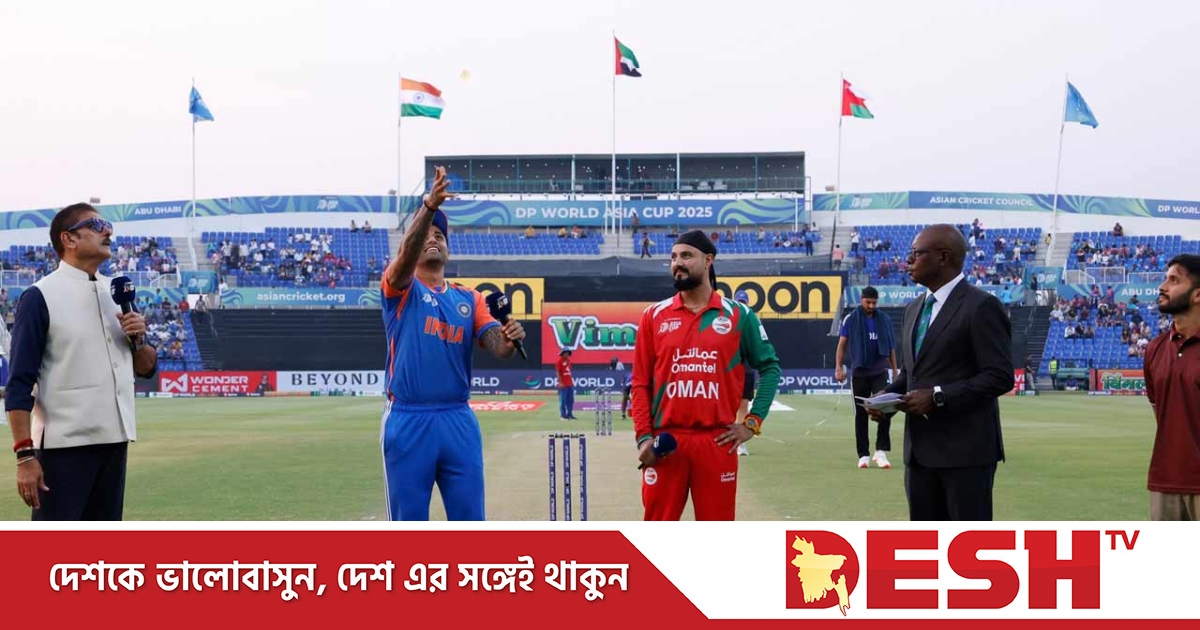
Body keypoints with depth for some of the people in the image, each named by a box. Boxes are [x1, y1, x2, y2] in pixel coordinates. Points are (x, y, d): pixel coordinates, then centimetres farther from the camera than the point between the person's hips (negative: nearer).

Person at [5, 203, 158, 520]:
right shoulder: (41, 296, -6)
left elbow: (147, 368, 18)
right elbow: (19, 385, -10)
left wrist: (138, 339, -4)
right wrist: (25, 454, -17)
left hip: (115, 440, 7)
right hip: (63, 446, -7)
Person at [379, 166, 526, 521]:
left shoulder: (469, 299, 13)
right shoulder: (400, 288, 4)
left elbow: (497, 347, -1)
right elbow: (406, 252, -19)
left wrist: (510, 337, -25)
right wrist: (428, 207, -35)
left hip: (458, 421, 3)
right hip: (408, 421, -3)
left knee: (470, 520, 7)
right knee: (408, 523, 4)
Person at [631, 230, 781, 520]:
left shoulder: (738, 315, 5)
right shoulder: (654, 316, 7)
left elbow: (770, 367, 10)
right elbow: (640, 383, 6)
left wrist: (752, 422, 1)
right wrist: (643, 437, -4)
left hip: (717, 441, -1)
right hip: (664, 443, 1)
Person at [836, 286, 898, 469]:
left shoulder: (884, 319, 7)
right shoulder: (851, 319, 0)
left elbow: (891, 347, 12)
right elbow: (842, 343, -3)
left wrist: (895, 371, 10)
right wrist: (839, 367, -13)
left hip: (880, 371, 1)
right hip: (859, 372, -1)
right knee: (861, 414, 5)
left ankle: (881, 451, -6)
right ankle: (864, 455, 10)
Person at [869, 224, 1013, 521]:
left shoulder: (982, 306, -10)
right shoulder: (914, 309, 16)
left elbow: (1000, 376, -15)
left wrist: (938, 397, -19)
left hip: (966, 449, -8)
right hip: (920, 450, 8)